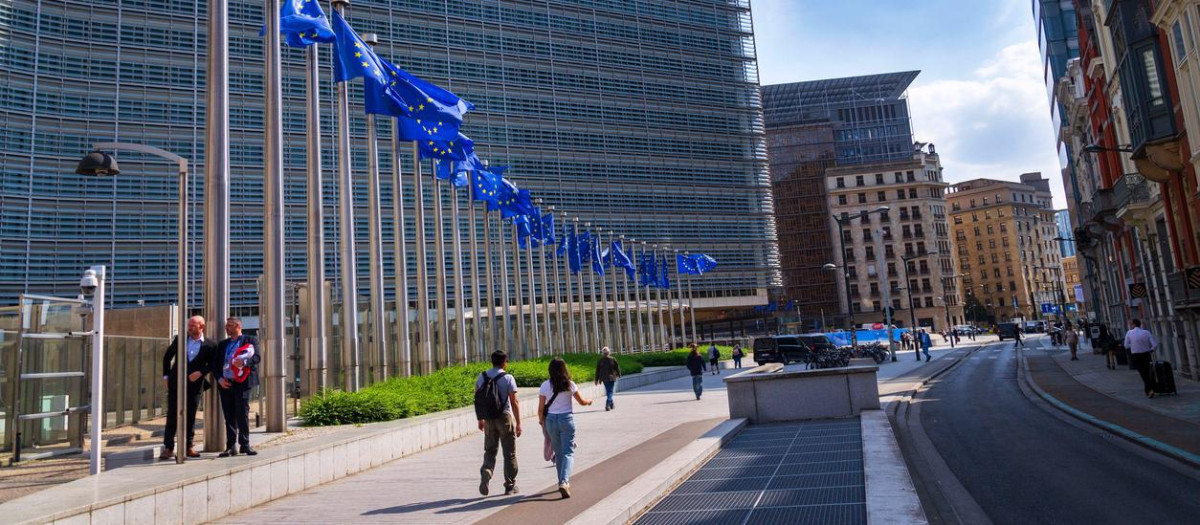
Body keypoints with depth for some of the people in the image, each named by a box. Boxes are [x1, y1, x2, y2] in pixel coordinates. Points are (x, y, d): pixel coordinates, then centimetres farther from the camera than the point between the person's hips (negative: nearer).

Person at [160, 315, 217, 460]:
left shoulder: (210, 346, -1)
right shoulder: (180, 339, 5)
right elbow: (167, 356, 12)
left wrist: (201, 372, -13)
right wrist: (166, 375, 7)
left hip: (194, 384, -1)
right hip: (175, 382, 1)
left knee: (190, 416, 6)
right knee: (172, 414, 1)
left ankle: (189, 447, 15)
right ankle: (168, 447, 6)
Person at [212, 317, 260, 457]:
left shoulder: (250, 341, 5)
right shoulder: (222, 344, 19)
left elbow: (257, 356, -8)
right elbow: (215, 363, 15)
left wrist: (244, 362, -27)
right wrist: (219, 379, 0)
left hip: (242, 382, -4)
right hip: (225, 384, 4)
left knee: (242, 414, -5)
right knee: (229, 417, 5)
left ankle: (244, 445, 1)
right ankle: (231, 447, 9)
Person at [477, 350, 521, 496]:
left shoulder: (481, 377, 5)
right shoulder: (508, 378, -9)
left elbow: (477, 399, 9)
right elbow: (514, 402, -11)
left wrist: (480, 419, 19)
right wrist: (518, 423, -6)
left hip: (489, 419, 3)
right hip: (505, 417, -3)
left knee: (490, 451, 13)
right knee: (509, 453, 8)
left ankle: (486, 472, -15)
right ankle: (510, 486, 14)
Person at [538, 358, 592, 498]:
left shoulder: (545, 385, -4)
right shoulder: (570, 384, -6)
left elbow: (541, 408, -1)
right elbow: (581, 402, 4)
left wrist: (541, 419, 18)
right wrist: (589, 401, 26)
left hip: (551, 420, 2)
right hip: (566, 419, -2)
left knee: (558, 452, 17)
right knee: (568, 452, 0)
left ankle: (563, 482, 26)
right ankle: (564, 482, -19)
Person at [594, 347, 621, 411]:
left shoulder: (600, 360, -3)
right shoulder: (613, 359, -7)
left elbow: (597, 371, 0)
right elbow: (617, 368, 0)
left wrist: (596, 379, 6)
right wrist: (619, 375, 18)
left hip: (604, 378, 3)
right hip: (611, 378, -3)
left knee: (608, 391, 17)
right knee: (610, 391, 0)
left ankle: (611, 404, 25)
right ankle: (607, 405, -17)